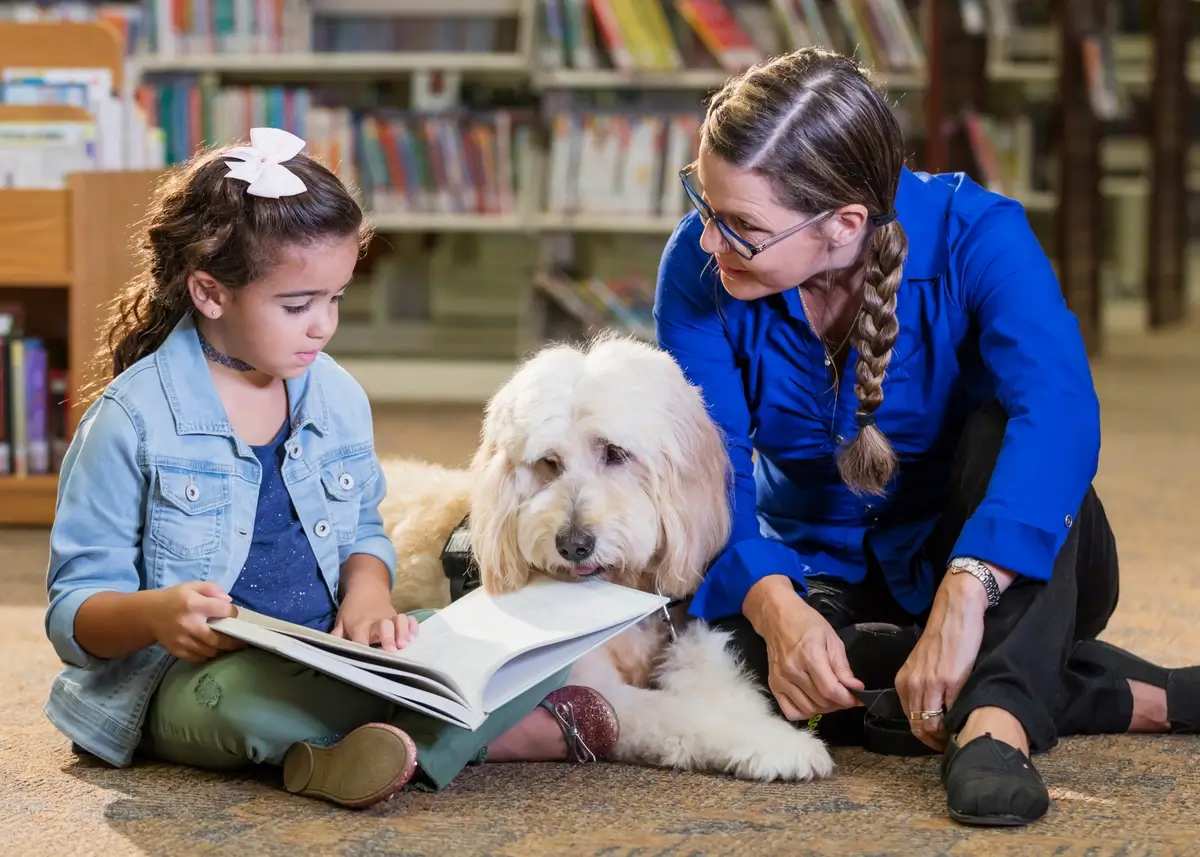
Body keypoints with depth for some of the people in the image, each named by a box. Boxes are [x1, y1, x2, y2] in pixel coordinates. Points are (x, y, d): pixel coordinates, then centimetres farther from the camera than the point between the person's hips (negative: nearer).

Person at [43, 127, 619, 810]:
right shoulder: (135, 419, -9)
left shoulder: (338, 396, 8)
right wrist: (154, 613, -33)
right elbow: (74, 612, -9)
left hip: (331, 660, 6)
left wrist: (367, 593, -4)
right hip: (200, 673, -5)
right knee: (249, 698, -42)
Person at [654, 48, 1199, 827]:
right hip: (826, 568, 2)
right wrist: (775, 608, -43)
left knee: (1006, 416, -33)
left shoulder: (973, 236, -25)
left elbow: (1060, 411, -42)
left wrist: (962, 596, -57)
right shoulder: (699, 267, -17)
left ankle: (996, 721, -46)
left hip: (1003, 567, -2)